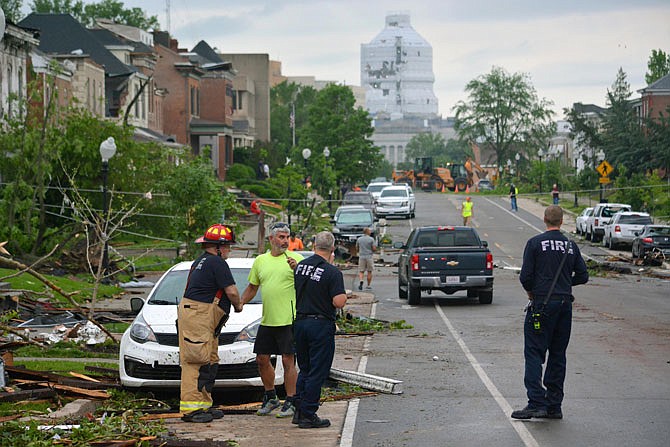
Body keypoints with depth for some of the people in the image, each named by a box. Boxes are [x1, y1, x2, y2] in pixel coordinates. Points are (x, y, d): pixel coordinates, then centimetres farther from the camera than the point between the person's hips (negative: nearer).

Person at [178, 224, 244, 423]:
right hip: (200, 316, -11)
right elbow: (231, 291, -14)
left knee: (210, 362, 13)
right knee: (197, 363, -11)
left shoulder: (201, 261, 20)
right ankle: (191, 408, -13)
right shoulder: (216, 262, -11)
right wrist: (238, 305, 6)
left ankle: (204, 405, 17)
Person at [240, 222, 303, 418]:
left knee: (288, 360, -5)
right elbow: (252, 287, 22)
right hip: (267, 320, 6)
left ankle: (290, 402, 4)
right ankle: (270, 398, 27)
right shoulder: (260, 261, 12)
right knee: (262, 359, 10)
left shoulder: (296, 258, -3)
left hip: (288, 319, -6)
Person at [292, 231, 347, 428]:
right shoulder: (332, 272, -15)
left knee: (305, 370, 18)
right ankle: (308, 415, 1)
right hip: (321, 325, -6)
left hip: (300, 322, 6)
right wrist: (344, 295, 3)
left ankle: (299, 411, 17)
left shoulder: (300, 266, 4)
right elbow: (339, 302, -21)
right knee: (317, 372, 1)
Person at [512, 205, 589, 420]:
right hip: (565, 304, 5)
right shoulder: (571, 246, 7)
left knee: (534, 354, -4)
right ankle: (554, 406, 11)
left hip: (542, 305, -5)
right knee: (558, 356, 10)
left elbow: (525, 277, -9)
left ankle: (536, 403, -15)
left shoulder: (535, 243, -6)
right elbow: (582, 276, 9)